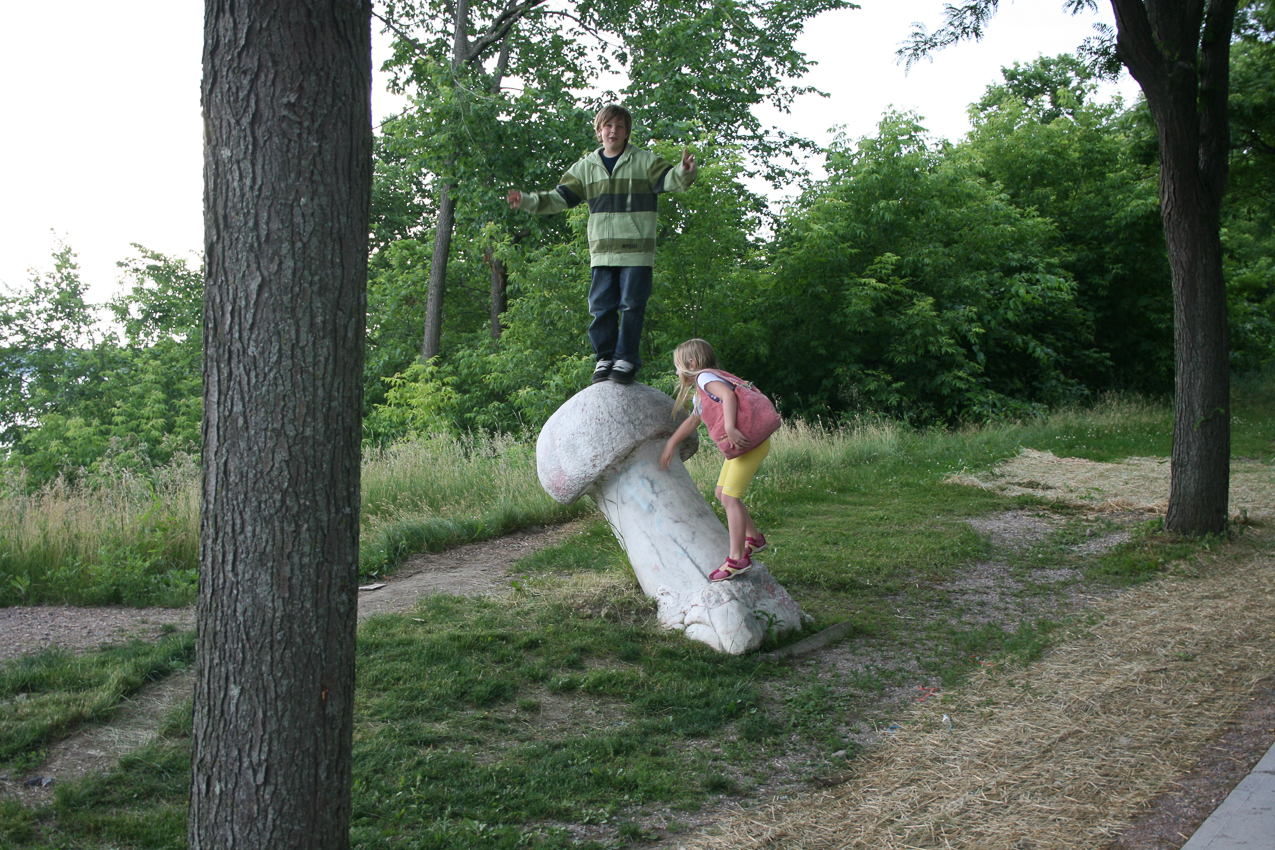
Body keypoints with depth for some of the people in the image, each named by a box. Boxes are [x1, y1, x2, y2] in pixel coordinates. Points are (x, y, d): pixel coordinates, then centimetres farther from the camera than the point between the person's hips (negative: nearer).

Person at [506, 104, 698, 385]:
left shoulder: (644, 161, 2)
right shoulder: (586, 167, 13)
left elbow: (667, 180, -11)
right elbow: (561, 197, 15)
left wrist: (684, 172, -33)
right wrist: (528, 200, 4)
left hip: (637, 249, -3)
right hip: (602, 249, 3)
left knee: (632, 306, -3)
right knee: (601, 306, 1)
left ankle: (627, 359, 5)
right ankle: (605, 357, 11)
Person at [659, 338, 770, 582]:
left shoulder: (705, 377, -9)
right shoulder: (701, 392, 22)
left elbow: (728, 394, -28)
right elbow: (693, 420, 36)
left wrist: (730, 428, -37)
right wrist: (670, 445, 37)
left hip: (751, 442, -10)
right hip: (739, 445, 10)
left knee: (730, 496, -10)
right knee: (722, 493, 16)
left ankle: (737, 558, -6)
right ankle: (753, 538, 28)